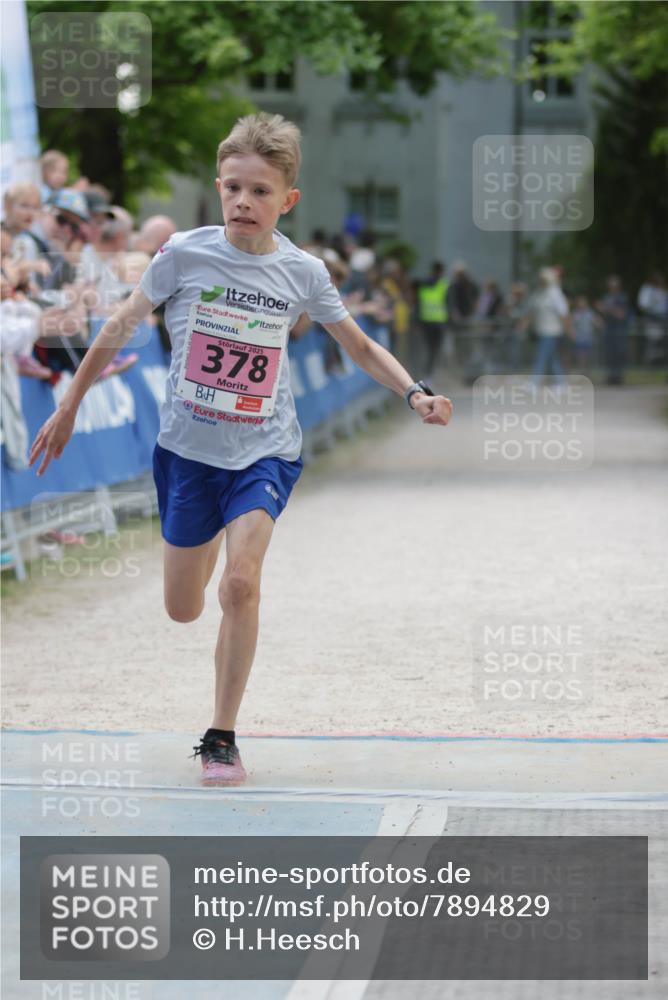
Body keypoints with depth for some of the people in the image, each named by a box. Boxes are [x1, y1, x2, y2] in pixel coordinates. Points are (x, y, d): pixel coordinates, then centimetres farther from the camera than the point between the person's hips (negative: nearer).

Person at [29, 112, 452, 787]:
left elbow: (360, 347, 7)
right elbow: (122, 324, 4)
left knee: (242, 580, -23)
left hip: (264, 452, -1)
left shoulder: (302, 273, -6)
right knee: (183, 611, 10)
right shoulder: (185, 255, -9)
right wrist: (69, 406, 8)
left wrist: (414, 393, -10)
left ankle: (221, 738, -10)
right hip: (187, 447, 1)